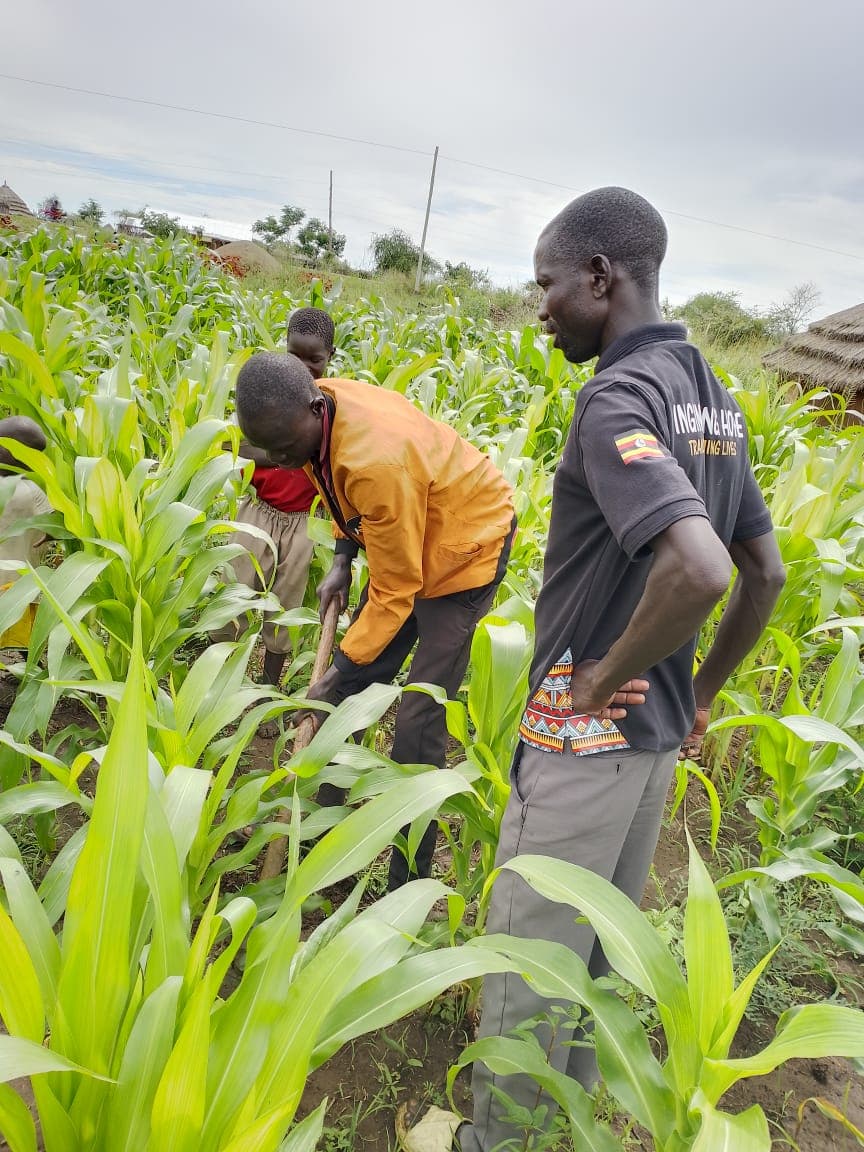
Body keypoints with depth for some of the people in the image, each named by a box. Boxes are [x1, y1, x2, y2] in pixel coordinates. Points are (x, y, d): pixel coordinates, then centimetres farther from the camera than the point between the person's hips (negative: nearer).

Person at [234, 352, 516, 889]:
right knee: (356, 683, 10)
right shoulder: (316, 407, -11)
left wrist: (339, 672, -18)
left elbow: (395, 590, -26)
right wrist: (342, 559, 1)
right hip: (402, 536, 9)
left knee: (419, 722, -9)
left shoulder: (377, 461, -37)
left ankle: (408, 881, 7)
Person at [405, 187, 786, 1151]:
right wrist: (698, 696, 16)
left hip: (583, 731, -9)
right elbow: (765, 575, 12)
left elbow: (699, 571, -36)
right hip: (658, 730, 9)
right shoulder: (712, 400, 8)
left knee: (530, 950, 11)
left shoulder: (617, 396, -21)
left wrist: (598, 680, -21)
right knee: (602, 939, 25)